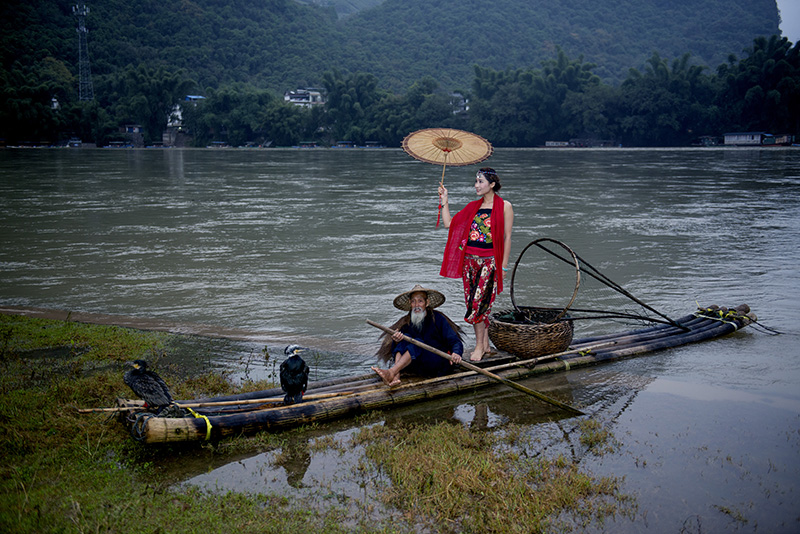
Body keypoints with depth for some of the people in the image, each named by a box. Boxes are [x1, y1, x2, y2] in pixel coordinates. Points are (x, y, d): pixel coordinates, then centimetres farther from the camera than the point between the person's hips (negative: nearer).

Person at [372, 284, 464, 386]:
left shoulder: (437, 318, -3)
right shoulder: (406, 322, 6)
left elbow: (455, 342, -9)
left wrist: (456, 353, -32)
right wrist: (396, 342, -24)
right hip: (418, 368, 4)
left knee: (418, 342, -26)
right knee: (405, 337, -17)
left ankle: (391, 372, -40)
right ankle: (396, 376, -37)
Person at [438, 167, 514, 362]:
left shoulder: (504, 206, -2)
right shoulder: (473, 207, 13)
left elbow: (507, 237, -3)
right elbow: (449, 224, 11)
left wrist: (504, 265, -5)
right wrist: (444, 201, 4)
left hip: (490, 260, -5)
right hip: (469, 259, 6)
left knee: (478, 302, -11)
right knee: (472, 301, 6)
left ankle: (480, 345, 1)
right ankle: (485, 344, 17)